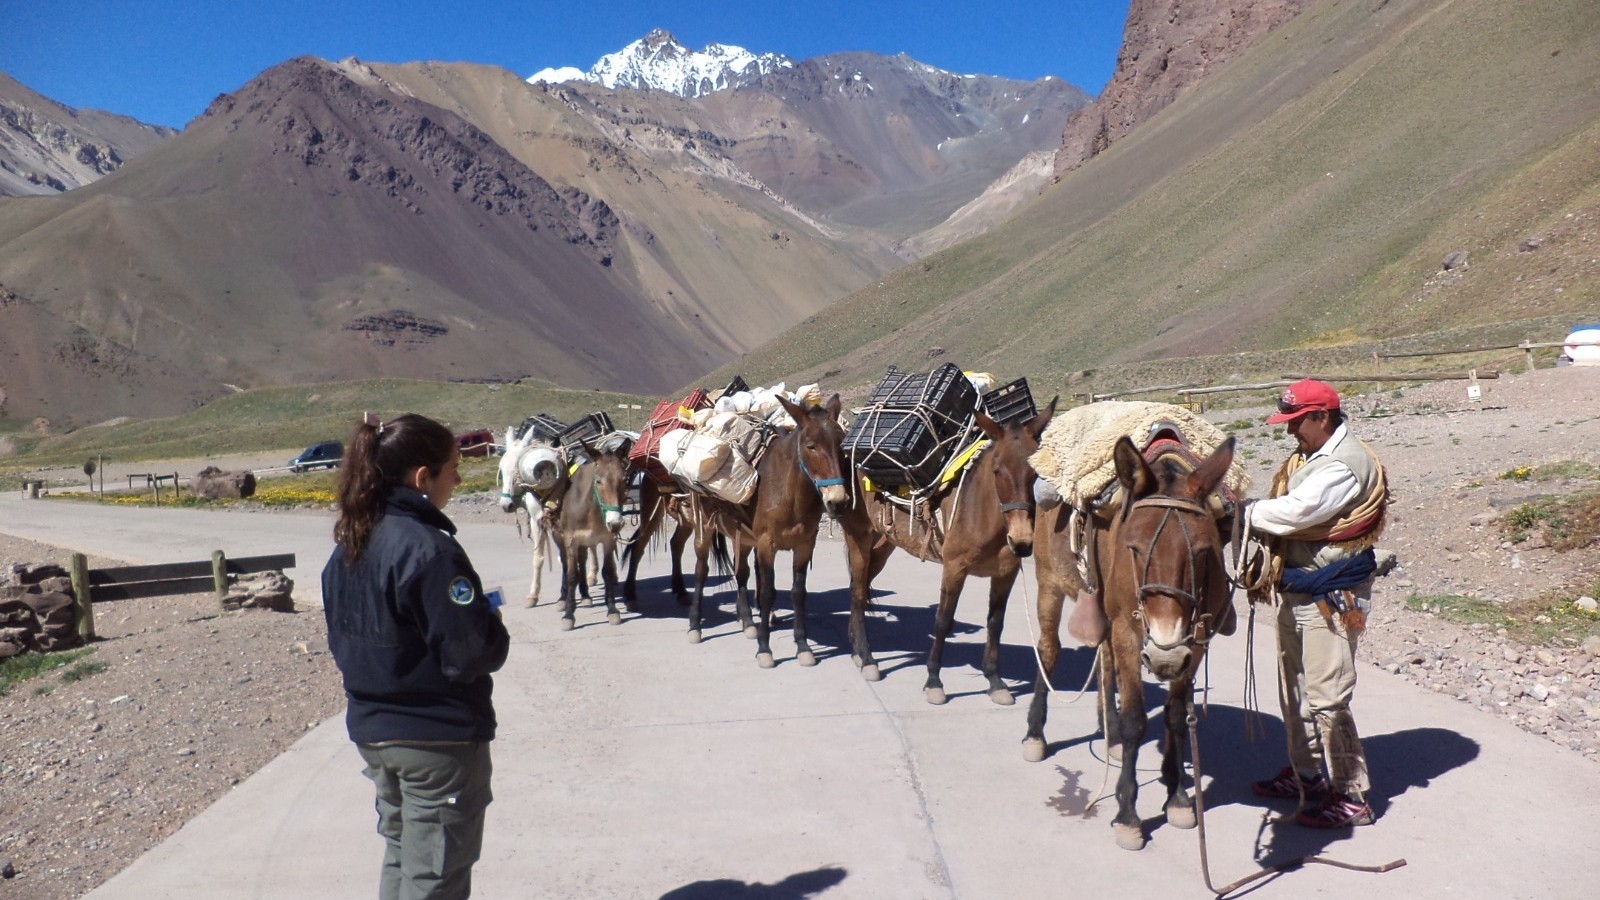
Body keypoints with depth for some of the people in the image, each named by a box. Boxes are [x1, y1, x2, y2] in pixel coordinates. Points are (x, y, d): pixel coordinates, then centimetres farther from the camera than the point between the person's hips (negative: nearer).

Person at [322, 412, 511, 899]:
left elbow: (342, 639, 12)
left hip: (371, 731, 8)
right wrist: (493, 625, -5)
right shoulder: (428, 549, -24)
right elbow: (470, 653, -24)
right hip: (438, 740, -8)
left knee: (400, 855, 24)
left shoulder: (348, 544, 3)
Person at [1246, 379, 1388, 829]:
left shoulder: (1344, 464, -20)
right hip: (1295, 592, 10)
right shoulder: (1307, 456, 11)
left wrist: (1243, 513, -19)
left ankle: (1351, 796, 5)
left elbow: (1297, 511, -29)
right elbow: (1285, 509, 8)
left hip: (1331, 598, -10)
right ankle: (1306, 772, 34)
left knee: (1326, 697, -6)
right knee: (1294, 689, 19)